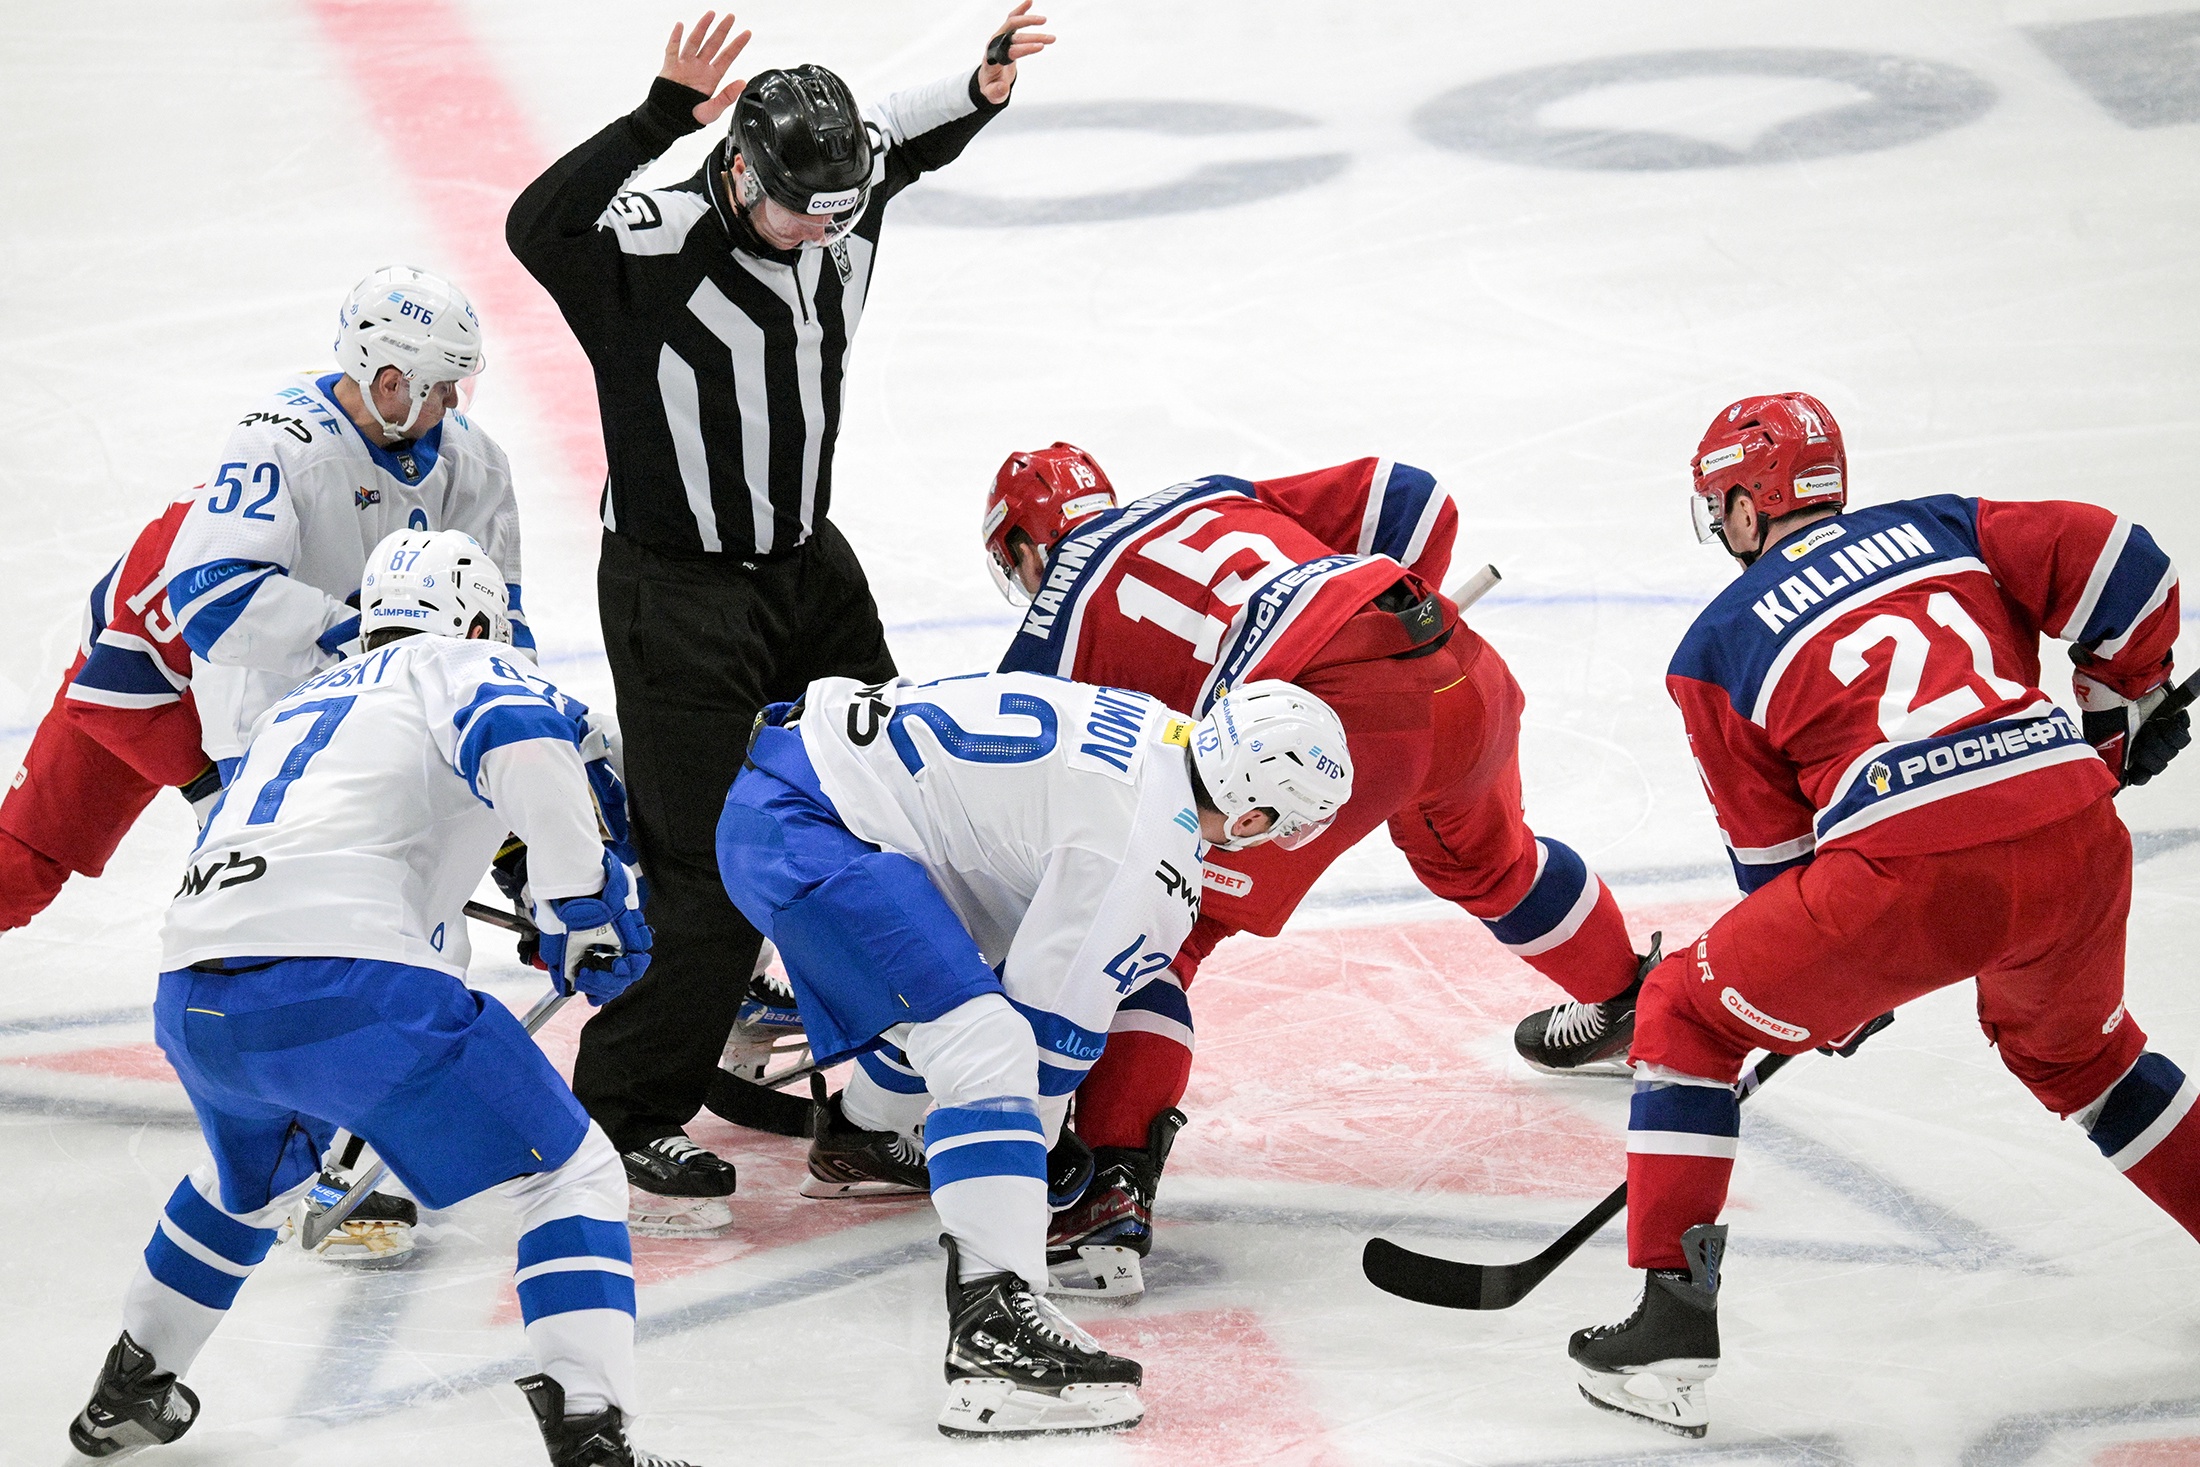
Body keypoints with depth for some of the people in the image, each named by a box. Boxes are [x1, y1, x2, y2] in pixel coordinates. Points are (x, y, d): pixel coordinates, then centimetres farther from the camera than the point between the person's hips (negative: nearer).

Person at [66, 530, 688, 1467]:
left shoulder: (296, 707, 34)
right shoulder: (458, 668, 13)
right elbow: (523, 740, -10)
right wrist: (583, 904, -6)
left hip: (190, 1001, 7)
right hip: (340, 983, -7)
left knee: (255, 1174, 40)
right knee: (570, 1173, 3)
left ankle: (128, 1391, 50)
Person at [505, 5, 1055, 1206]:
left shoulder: (836, 213, -5)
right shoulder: (653, 248, -26)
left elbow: (912, 134, 13)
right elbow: (538, 227, -45)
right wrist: (662, 117, -55)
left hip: (807, 566, 8)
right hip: (675, 593, -8)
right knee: (713, 868, -10)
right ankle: (628, 1113, 2)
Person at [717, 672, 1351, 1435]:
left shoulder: (1153, 731, 11)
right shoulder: (1147, 849, -16)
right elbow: (1053, 1015, -10)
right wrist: (1038, 1147, 7)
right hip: (796, 831, -11)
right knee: (982, 1037, -23)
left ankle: (864, 1128, 60)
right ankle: (995, 1328, -33)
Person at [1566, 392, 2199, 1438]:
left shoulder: (1718, 645, 14)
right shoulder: (1940, 527, 22)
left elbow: (1773, 853, 17)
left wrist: (1836, 985, 32)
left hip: (1914, 868, -4)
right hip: (2078, 839, 4)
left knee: (1686, 1018, 16)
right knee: (2074, 1046, 36)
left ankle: (1674, 1325, 7)